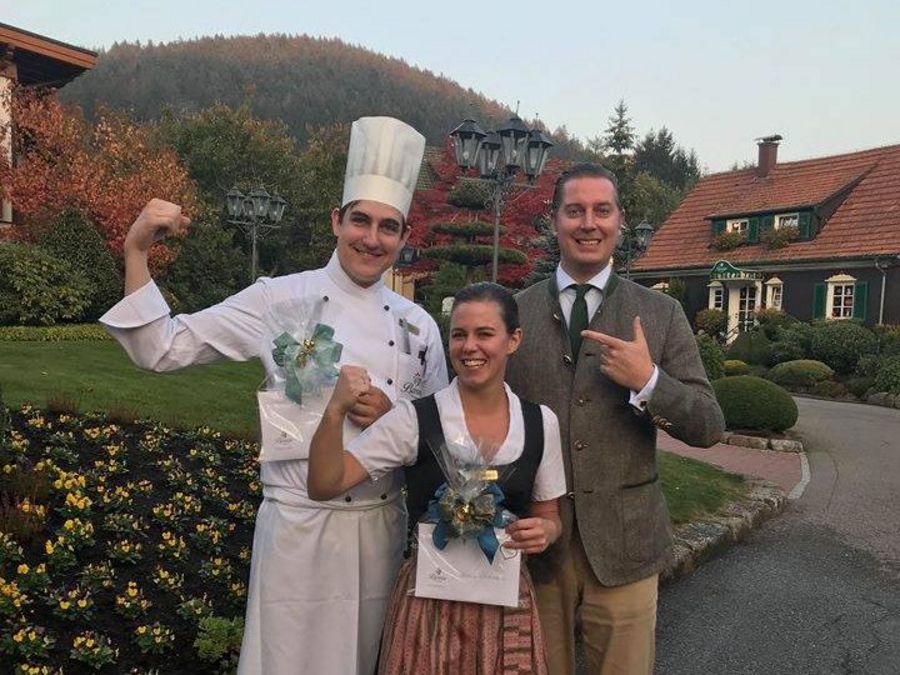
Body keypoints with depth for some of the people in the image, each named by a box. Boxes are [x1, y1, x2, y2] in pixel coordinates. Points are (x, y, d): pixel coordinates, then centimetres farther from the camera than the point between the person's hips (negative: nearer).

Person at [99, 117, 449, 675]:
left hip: (382, 527, 4)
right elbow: (162, 349, -5)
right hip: (299, 527, -3)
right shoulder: (279, 301, -5)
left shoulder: (417, 324, 3)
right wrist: (136, 250, -14)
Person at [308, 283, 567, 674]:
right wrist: (335, 411, -30)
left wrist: (544, 531, -12)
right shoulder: (415, 419, -12)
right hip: (429, 597, -2)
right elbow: (324, 486, -15)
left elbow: (548, 516, 10)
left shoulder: (541, 423, -3)